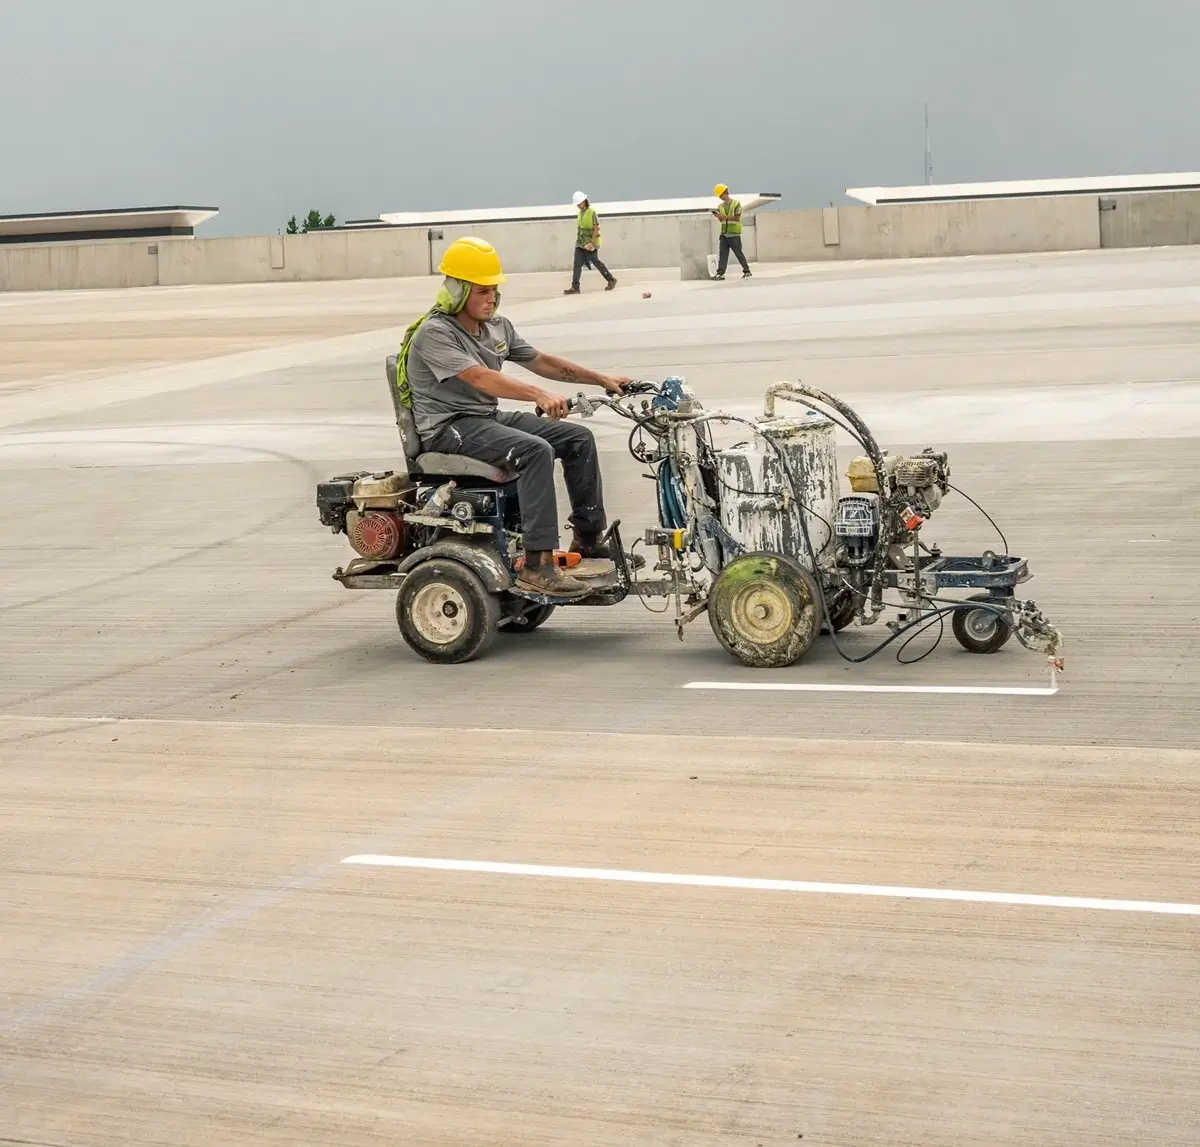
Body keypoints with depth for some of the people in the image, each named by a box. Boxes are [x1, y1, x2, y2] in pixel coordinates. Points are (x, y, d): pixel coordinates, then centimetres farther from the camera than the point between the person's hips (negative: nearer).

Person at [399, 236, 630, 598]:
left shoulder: (497, 327, 12)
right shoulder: (434, 333, -16)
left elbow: (542, 362, 20)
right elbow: (480, 378, -29)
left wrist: (602, 380, 15)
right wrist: (538, 395, -41)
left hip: (489, 417, 9)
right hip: (449, 427, -9)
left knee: (579, 438, 1)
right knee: (536, 450, -32)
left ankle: (589, 539, 11)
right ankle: (537, 565, -37)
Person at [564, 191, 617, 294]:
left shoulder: (592, 212, -11)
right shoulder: (580, 213, 12)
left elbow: (596, 229, -14)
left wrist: (592, 242, -21)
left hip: (590, 244, -7)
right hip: (580, 243, 7)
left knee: (596, 263, 1)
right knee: (577, 264, -3)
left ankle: (611, 280, 17)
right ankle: (575, 287, -7)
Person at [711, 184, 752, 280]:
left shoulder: (736, 204, -5)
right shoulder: (721, 206, 13)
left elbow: (737, 218, -12)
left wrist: (724, 216, -18)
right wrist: (718, 216, -4)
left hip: (734, 233, -6)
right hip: (724, 233, 6)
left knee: (738, 253, -1)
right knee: (723, 253, -2)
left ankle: (746, 271, 10)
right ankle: (720, 273, -5)